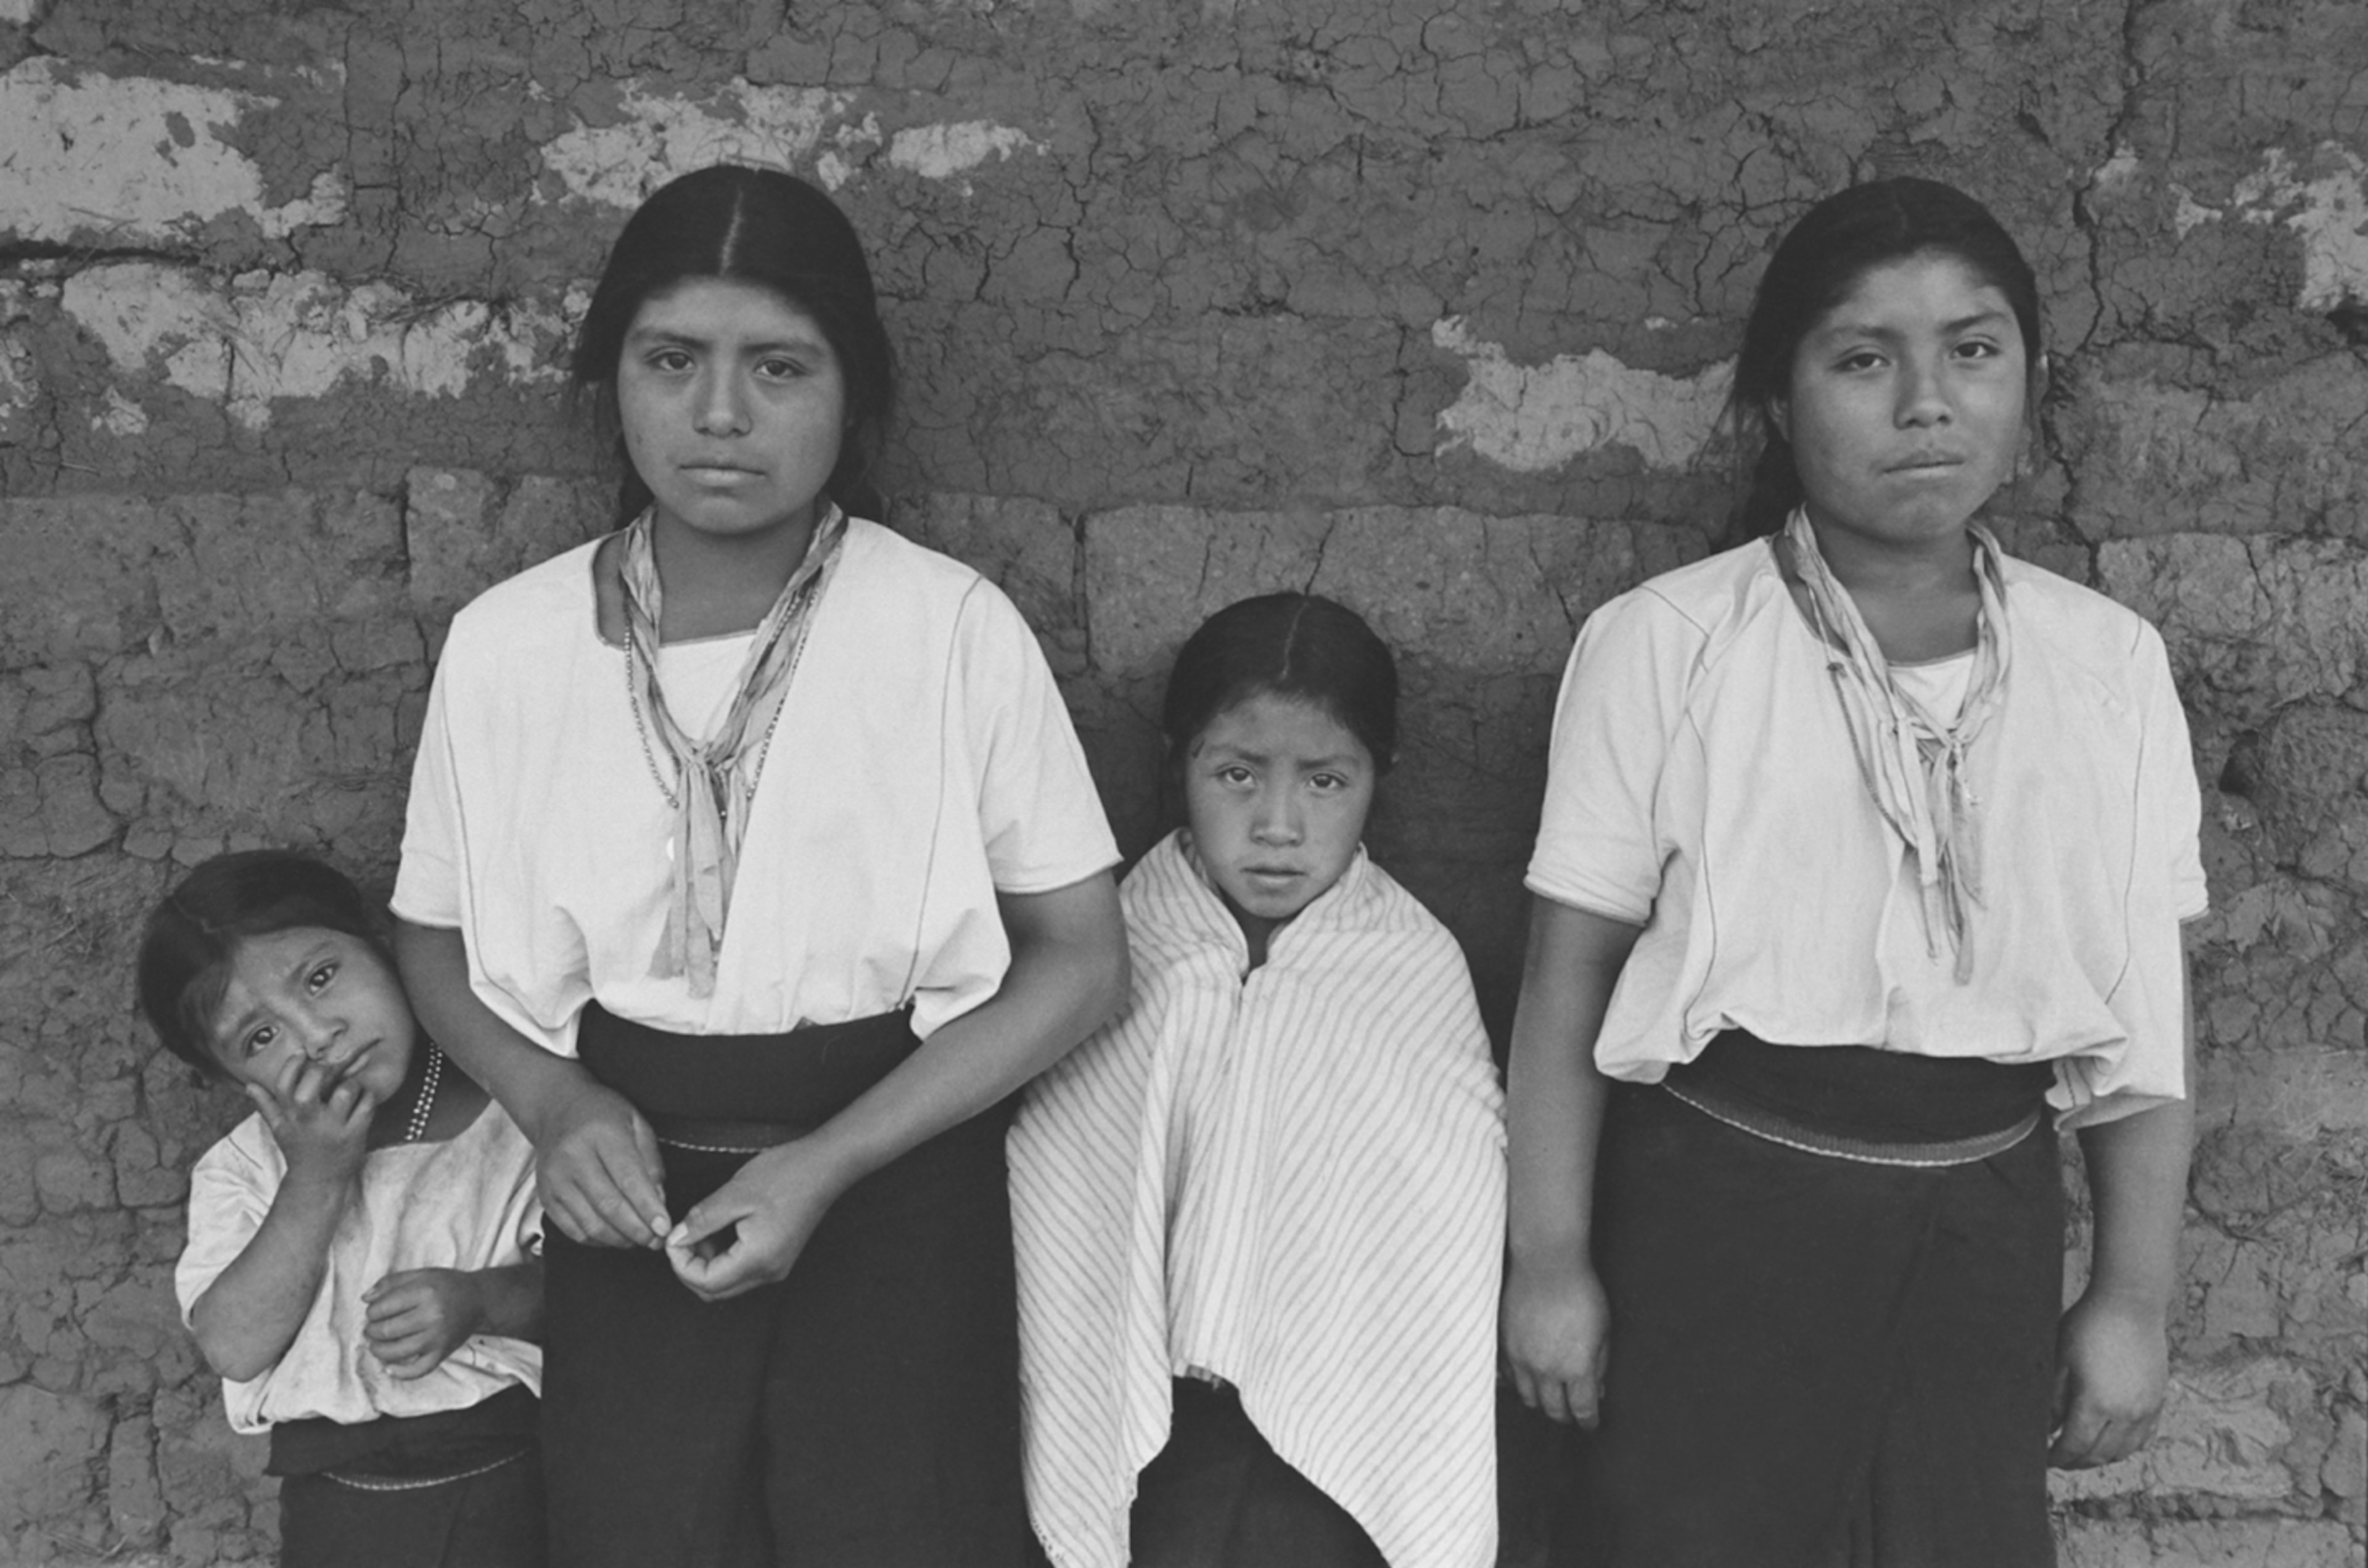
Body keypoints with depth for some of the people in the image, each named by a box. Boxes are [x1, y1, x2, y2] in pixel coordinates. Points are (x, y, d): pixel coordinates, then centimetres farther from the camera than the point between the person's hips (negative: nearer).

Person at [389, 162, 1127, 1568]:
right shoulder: (507, 644, -6)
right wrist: (551, 1100, -10)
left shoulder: (955, 630, -13)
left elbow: (1083, 961, -8)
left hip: (895, 1183, -2)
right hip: (632, 1189, 2)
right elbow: (442, 938, 9)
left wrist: (829, 1163, -16)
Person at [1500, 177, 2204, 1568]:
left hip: (1982, 1217, 3)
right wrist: (1550, 1258, -5)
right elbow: (1572, 970, -6)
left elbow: (2148, 1003, 3)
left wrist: (2135, 1294, 4)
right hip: (1720, 1200, -2)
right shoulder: (1664, 644, -10)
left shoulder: (2111, 664, -2)